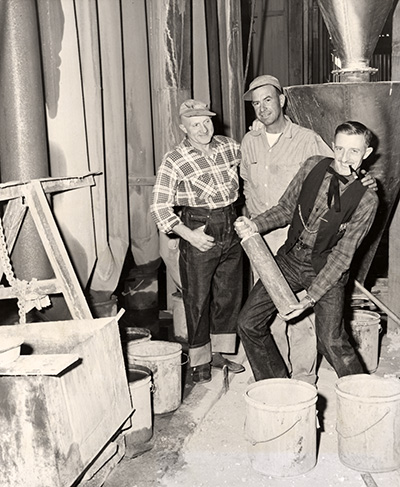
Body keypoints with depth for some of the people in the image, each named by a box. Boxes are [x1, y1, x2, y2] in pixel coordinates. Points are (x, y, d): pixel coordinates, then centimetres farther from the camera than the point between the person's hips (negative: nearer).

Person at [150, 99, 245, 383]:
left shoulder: (229, 147, 4)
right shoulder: (174, 162, -10)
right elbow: (160, 207, -12)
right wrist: (188, 234, -19)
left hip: (231, 228, 5)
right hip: (199, 232, -5)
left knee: (230, 293, 13)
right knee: (198, 298, 2)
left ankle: (219, 353, 29)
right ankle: (200, 361, 17)